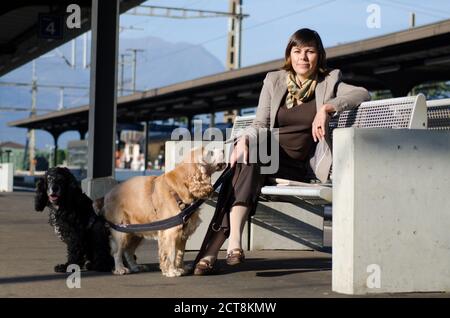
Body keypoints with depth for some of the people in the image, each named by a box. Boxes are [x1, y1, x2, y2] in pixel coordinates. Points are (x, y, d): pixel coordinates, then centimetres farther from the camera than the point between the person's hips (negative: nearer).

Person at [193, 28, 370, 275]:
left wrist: (327, 108, -19)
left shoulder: (329, 82, 9)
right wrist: (244, 139, -14)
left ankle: (213, 250, -42)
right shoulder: (274, 80, 14)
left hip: (299, 167, -2)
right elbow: (260, 124, 9)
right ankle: (233, 241, -48)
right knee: (248, 157, -34)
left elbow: (363, 94, -7)